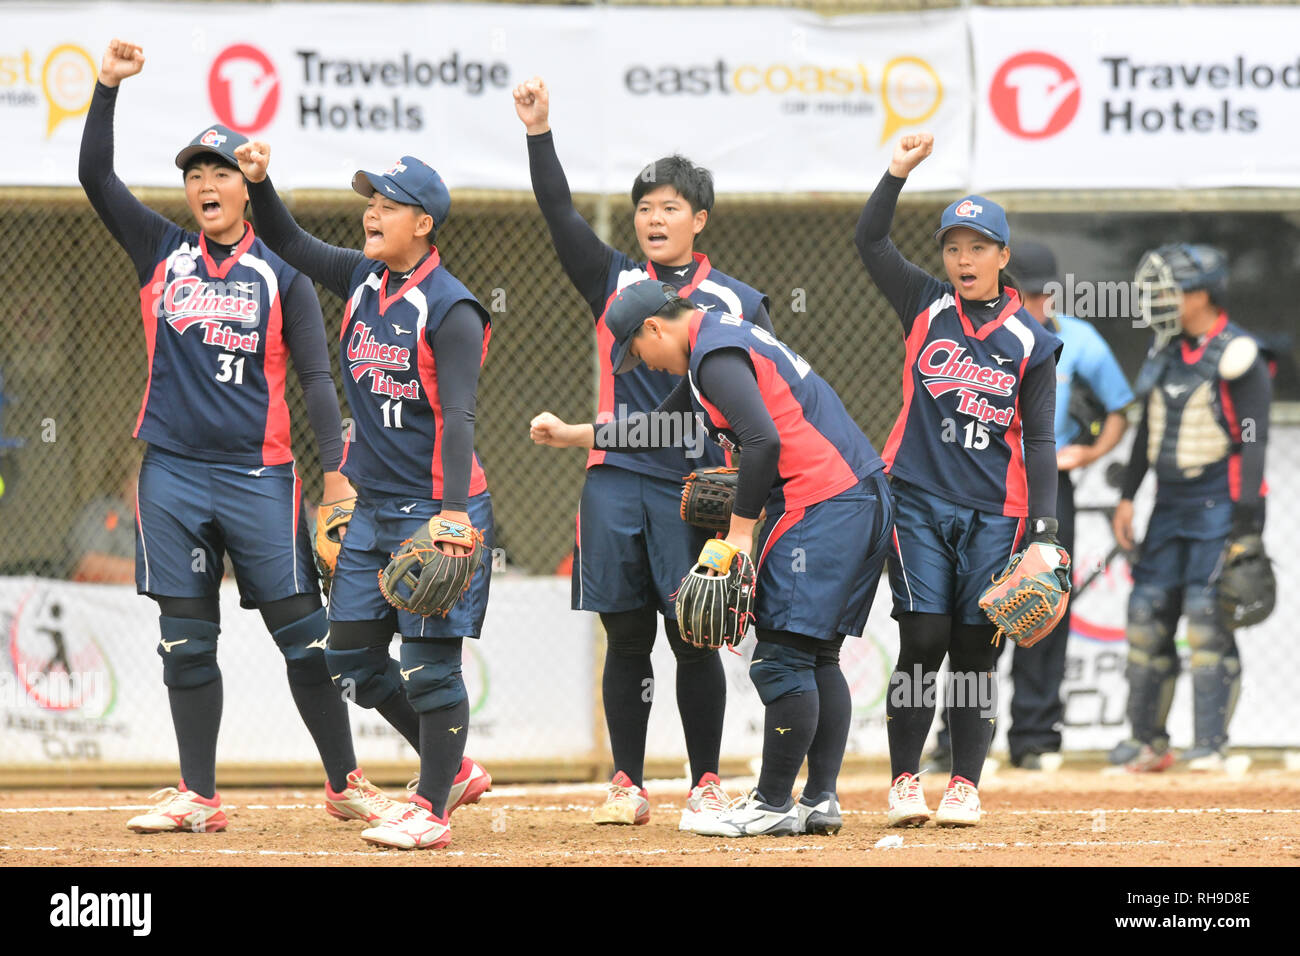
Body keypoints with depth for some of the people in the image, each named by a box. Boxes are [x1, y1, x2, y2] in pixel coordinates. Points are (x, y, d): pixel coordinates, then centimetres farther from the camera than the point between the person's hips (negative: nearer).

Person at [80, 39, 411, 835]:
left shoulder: (281, 273, 4)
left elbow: (316, 377, 1)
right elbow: (97, 177, 3)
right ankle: (198, 797, 8)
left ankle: (345, 783, 6)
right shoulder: (162, 254, 10)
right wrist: (108, 87, -6)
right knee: (187, 640, 3)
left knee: (302, 632, -2)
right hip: (173, 471, 2)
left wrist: (336, 470, -9)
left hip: (258, 472, -2)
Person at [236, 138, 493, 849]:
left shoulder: (449, 309, -14)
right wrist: (258, 182, 0)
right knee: (351, 655, 11)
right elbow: (289, 244, 18)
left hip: (435, 508, -9)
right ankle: (454, 771, 24)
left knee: (429, 659, -6)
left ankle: (431, 810, 2)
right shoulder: (362, 280, 8)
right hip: (374, 509, 9)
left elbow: (457, 417, -21)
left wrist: (453, 514, -29)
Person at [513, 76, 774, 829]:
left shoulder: (735, 302, 5)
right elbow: (561, 216, -2)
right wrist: (540, 132, -13)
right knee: (626, 638, 4)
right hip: (615, 482, 2)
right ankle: (628, 786, 10)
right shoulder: (615, 282, 10)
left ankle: (706, 785, 6)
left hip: (694, 488, -2)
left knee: (694, 638, -2)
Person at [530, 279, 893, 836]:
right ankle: (820, 800, 9)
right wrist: (573, 435, 36)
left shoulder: (716, 356, -11)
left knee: (781, 658, -8)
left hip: (821, 506, -11)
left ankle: (774, 804, -5)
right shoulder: (718, 344, 23)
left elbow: (765, 440, -23)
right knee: (817, 658, 11)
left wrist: (740, 532, -18)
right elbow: (660, 428, 34)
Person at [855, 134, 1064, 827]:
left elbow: (1039, 442, 2)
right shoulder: (927, 307, 6)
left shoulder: (1030, 342, 3)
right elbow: (869, 243, -1)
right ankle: (904, 783, 3)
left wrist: (1043, 528, -6)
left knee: (975, 652, 1)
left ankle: (965, 786, 10)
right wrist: (899, 173, -13)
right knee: (923, 642, -7)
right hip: (918, 502, 0)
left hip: (993, 513, 0)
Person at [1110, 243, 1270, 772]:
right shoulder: (1164, 351, 13)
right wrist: (1127, 496, 16)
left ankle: (1210, 745, -7)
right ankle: (1148, 742, 12)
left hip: (1218, 504, -7)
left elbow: (1253, 441, -13)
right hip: (1170, 504, 7)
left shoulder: (1236, 354, -10)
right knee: (1147, 614, 4)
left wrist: (1244, 522, -18)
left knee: (1208, 618, -12)